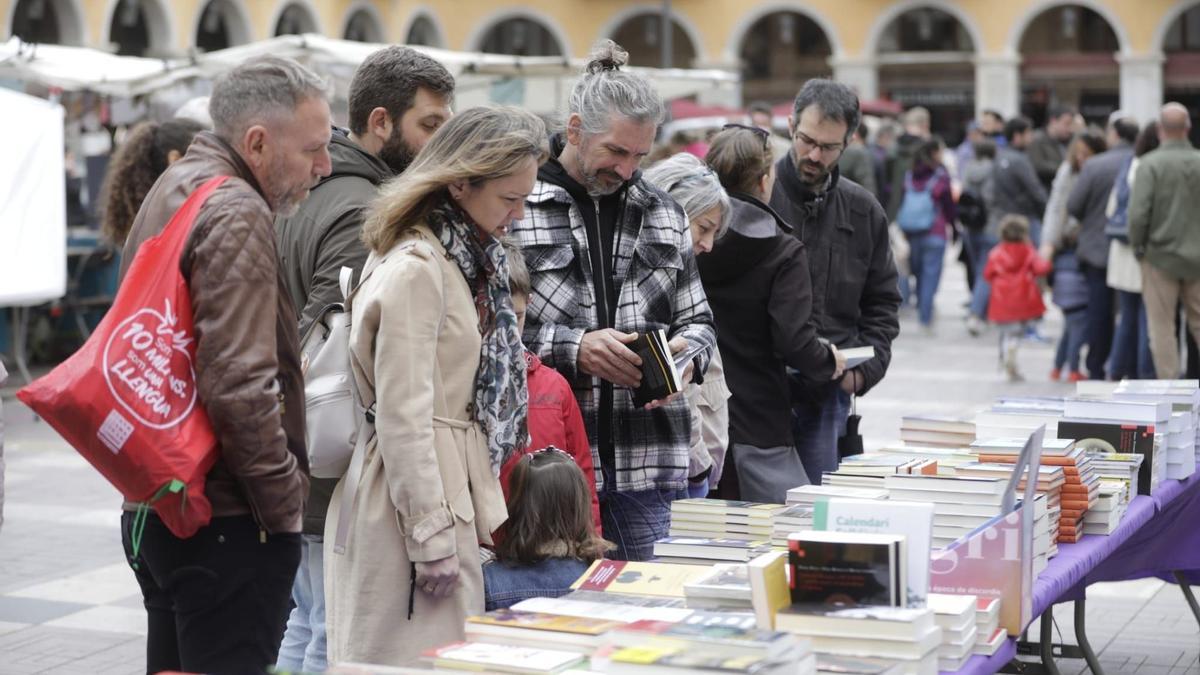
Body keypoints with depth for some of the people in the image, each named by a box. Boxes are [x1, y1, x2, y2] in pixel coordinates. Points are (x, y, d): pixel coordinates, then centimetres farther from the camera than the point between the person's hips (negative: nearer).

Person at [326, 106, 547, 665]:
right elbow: (402, 418, -19)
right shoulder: (416, 269, -17)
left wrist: (483, 509, 17)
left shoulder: (468, 259, 14)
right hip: (415, 500, -10)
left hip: (448, 488, 10)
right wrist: (433, 539, -18)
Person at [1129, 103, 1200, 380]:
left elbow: (1138, 213, -17)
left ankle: (1168, 381, 7)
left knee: (1162, 326, 5)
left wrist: (1137, 246, -1)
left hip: (1160, 255, -3)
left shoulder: (1151, 164, -13)